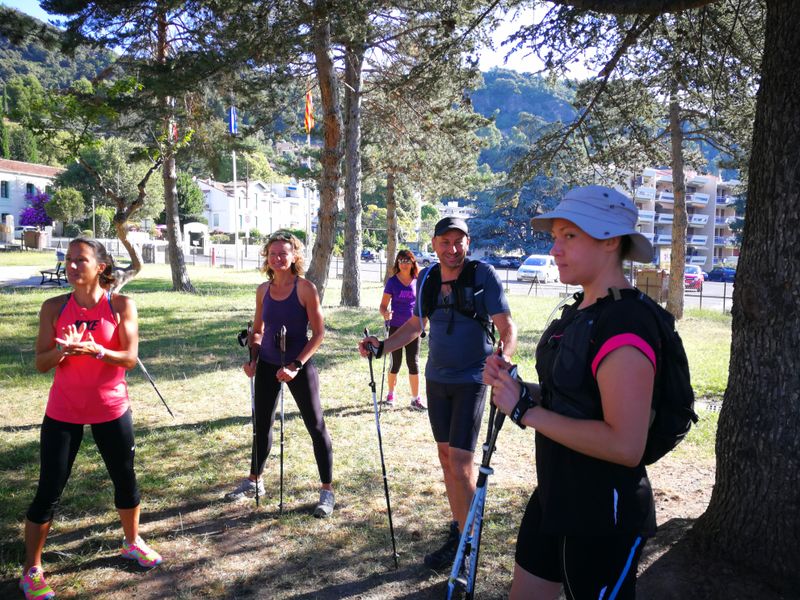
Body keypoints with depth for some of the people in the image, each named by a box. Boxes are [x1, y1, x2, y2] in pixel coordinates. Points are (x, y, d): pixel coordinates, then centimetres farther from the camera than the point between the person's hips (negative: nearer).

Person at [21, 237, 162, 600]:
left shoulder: (121, 305, -7)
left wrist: (95, 350, -29)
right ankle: (31, 571, 22)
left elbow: (130, 358, -12)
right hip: (63, 412, 0)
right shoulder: (54, 307, -4)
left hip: (111, 410, 0)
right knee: (48, 492, 4)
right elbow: (41, 363, -4)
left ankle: (132, 543, 37)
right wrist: (63, 349, -24)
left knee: (126, 480, 14)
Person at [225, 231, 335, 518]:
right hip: (268, 365, 5)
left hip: (299, 366, -5)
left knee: (316, 426, 1)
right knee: (262, 424, 18)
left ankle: (327, 491, 13)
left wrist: (296, 365, -20)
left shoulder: (305, 288, -13)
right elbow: (258, 330, 14)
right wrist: (252, 357, -2)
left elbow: (318, 333, -13)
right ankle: (254, 480, 37)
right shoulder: (263, 290, 2)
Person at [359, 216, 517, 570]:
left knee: (460, 465, -8)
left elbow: (506, 326, -14)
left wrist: (502, 359, -33)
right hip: (436, 378, 6)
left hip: (471, 380, -5)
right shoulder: (426, 279, 5)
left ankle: (465, 544, 6)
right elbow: (415, 325, 16)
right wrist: (382, 346, 3)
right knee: (446, 457, 12)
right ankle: (459, 525, 27)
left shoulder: (483, 275, -11)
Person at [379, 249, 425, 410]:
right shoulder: (392, 282, -4)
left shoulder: (417, 282, 2)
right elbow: (383, 305, -5)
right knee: (395, 363, 8)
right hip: (396, 328, -1)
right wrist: (385, 314, -26)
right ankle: (391, 394, 27)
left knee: (414, 363, 2)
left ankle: (415, 399, 10)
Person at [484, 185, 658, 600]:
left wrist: (525, 411, -23)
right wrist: (516, 387, -2)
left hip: (603, 517, -9)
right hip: (555, 497, 9)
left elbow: (625, 445, -29)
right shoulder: (581, 309, 6)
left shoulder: (624, 324, -24)